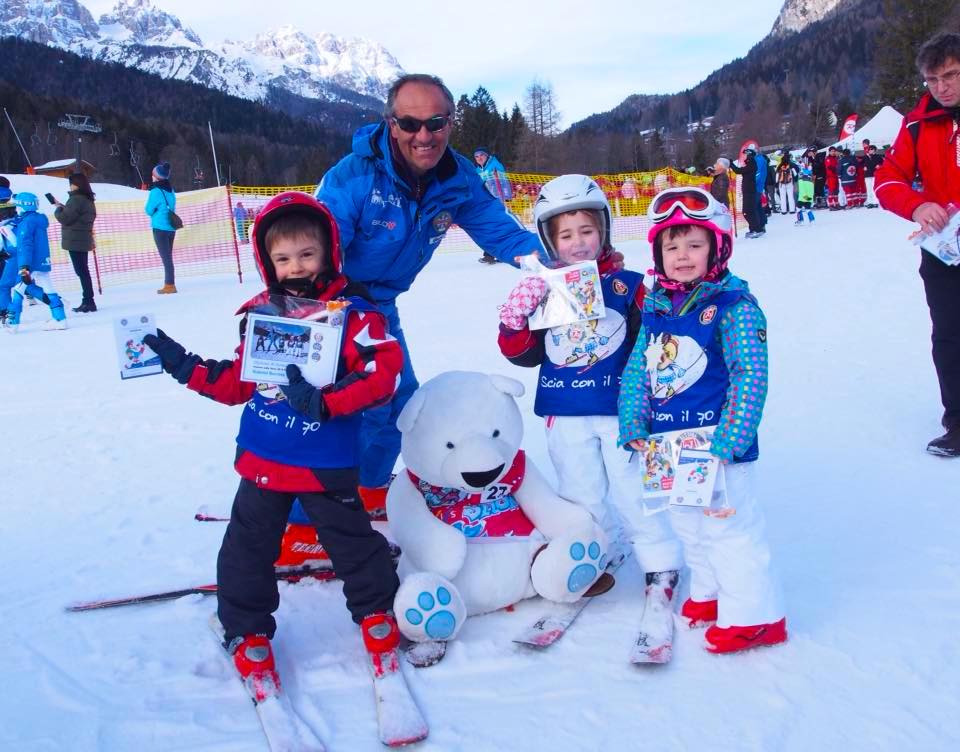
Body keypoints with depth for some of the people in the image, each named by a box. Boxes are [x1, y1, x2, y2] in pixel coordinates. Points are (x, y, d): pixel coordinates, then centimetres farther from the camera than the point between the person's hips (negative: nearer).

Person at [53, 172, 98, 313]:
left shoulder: (76, 199, -17)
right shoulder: (88, 199, 13)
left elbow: (65, 218, -15)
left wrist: (58, 209, 1)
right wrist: (64, 208, 12)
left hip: (75, 241, -9)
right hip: (84, 240, 9)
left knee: (81, 271, -7)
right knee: (83, 271, 13)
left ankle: (88, 301, -6)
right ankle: (88, 301, 17)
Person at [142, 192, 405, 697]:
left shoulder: (353, 311, -9)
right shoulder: (261, 313, 4)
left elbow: (384, 371, -19)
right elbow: (237, 384, 12)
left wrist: (324, 402, -27)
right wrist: (185, 367, 4)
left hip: (326, 463, -4)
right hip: (263, 458, 4)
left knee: (351, 538, 8)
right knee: (248, 546, 11)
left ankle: (377, 611, 33)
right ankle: (247, 631, 29)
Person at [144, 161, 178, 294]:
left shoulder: (156, 191, -13)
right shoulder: (170, 190, 9)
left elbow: (149, 210, -8)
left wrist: (155, 212, 10)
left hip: (160, 228, -7)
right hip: (171, 227, 7)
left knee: (165, 256, -5)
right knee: (168, 256, 13)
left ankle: (170, 285, -5)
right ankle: (170, 283, 17)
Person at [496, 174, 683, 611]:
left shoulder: (627, 285, -2)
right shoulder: (543, 291, 3)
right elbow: (524, 354, 3)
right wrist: (515, 323, -14)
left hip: (620, 409, -2)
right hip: (565, 414, 2)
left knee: (634, 489, 2)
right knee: (581, 494, 13)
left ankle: (661, 563, 18)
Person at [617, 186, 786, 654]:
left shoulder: (733, 305, -14)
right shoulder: (655, 307, 6)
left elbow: (751, 377, -17)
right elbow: (637, 370, 10)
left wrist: (728, 441, -21)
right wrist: (633, 427, 1)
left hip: (716, 444, -7)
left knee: (729, 525, 0)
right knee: (687, 525, 21)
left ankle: (752, 613, 16)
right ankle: (710, 591, 41)